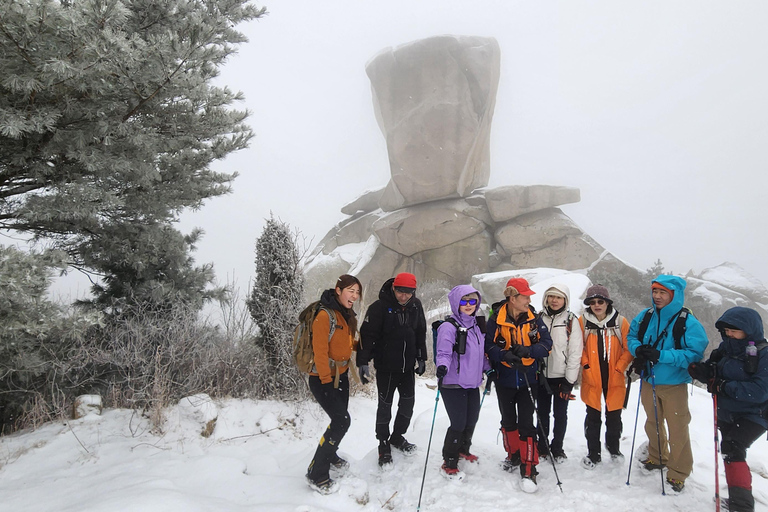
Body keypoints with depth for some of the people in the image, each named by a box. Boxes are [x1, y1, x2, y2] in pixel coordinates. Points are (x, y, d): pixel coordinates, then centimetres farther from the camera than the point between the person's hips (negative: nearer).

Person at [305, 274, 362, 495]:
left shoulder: (347, 315, 8)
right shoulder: (325, 315, -20)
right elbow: (320, 350, -22)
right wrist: (327, 381, -20)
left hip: (341, 375, 9)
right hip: (323, 379, -9)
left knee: (340, 419, 16)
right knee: (342, 420, -13)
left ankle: (330, 455, 42)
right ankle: (316, 474, -1)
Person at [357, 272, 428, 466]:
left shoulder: (416, 306, 0)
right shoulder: (380, 307, -16)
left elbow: (421, 333, 13)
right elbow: (367, 335, -17)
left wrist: (421, 358, 14)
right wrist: (363, 362, -23)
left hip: (408, 366, 5)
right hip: (386, 366, -5)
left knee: (408, 403, 14)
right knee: (385, 406, 3)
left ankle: (397, 437, 35)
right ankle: (384, 445, 21)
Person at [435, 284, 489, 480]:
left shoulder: (476, 326, 11)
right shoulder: (448, 326, -13)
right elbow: (443, 352, -21)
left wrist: (489, 369, 26)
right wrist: (442, 366, -40)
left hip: (472, 383, 8)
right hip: (453, 384, -8)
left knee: (472, 420, 18)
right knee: (459, 423, -4)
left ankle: (463, 451, 44)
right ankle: (449, 464, 14)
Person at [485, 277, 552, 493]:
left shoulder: (534, 318, -5)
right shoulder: (496, 319, -11)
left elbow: (546, 344, -7)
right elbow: (489, 346, -10)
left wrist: (527, 350, -24)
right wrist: (505, 355, -28)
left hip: (528, 379, -1)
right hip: (504, 380, 1)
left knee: (526, 423, -5)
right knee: (508, 420, 17)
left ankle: (528, 469, 3)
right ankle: (513, 456, 37)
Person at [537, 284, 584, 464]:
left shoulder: (571, 320, -5)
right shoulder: (539, 318, 4)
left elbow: (575, 352, -8)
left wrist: (569, 380, -11)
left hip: (562, 376, -2)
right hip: (541, 375, 3)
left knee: (560, 414, 8)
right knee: (542, 412, 12)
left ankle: (557, 449, 25)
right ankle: (542, 447, 26)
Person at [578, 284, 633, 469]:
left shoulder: (620, 322, -5)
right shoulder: (583, 321, -4)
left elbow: (628, 348, -1)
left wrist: (619, 368, -8)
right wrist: (585, 364, -7)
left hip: (614, 377, 0)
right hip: (592, 377, 0)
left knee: (614, 415, 13)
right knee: (593, 416, 7)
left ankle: (614, 449, 35)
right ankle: (593, 454, 20)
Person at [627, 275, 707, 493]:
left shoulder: (688, 323, -16)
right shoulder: (645, 317, -1)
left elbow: (694, 353, -22)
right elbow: (631, 336, 10)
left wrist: (660, 355, -31)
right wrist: (637, 349, -13)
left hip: (674, 384, -5)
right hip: (648, 381, 5)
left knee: (677, 429, 0)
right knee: (653, 423, 21)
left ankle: (678, 473, 18)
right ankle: (657, 458, 42)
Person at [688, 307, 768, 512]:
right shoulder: (725, 348, 1)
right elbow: (713, 374, 6)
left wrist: (724, 387, -29)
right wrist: (700, 370, -16)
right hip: (726, 414, 8)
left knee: (731, 449, -24)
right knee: (730, 453, 19)